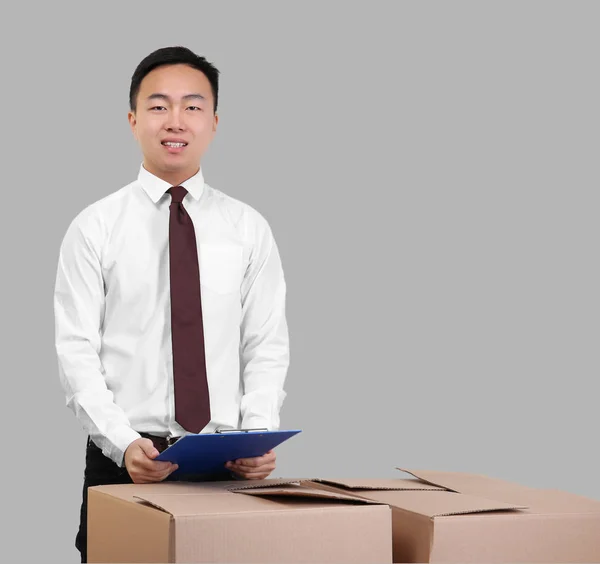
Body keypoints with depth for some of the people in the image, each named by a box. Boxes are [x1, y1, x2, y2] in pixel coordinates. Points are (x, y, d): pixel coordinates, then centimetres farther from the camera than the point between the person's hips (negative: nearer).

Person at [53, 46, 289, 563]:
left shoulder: (249, 228, 7)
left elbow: (267, 349, 4)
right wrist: (124, 444, -17)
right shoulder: (95, 228, 2)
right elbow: (77, 351, -4)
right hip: (124, 461, -1)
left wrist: (259, 437, -12)